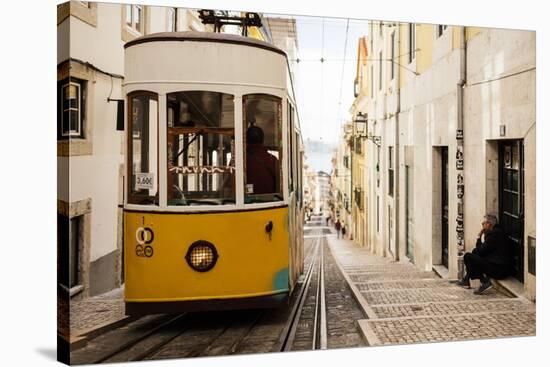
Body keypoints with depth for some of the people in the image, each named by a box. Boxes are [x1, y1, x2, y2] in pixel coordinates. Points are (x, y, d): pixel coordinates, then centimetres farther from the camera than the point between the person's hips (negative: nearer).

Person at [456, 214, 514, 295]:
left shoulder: (493, 234, -15)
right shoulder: (497, 231, 16)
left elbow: (481, 251, -12)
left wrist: (479, 237, 0)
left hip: (499, 269, -11)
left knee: (468, 256, -12)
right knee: (474, 255, 23)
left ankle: (485, 282, -11)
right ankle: (466, 280, 24)